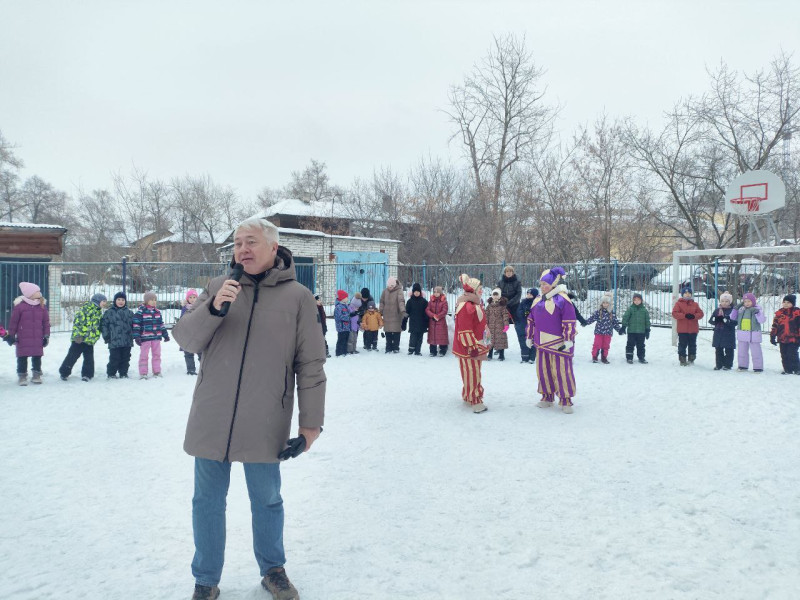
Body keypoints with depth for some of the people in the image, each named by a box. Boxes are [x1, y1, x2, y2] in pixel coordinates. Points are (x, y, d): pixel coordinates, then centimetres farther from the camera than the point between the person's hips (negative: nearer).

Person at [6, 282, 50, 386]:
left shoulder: (42, 306, 3)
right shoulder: (19, 306, -8)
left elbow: (46, 321, 8)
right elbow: (13, 322, -2)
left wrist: (46, 335, 7)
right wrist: (11, 335, 0)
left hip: (38, 338, 3)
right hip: (23, 339, -3)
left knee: (37, 357, 9)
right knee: (22, 357, 5)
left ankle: (36, 375, 22)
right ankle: (22, 376, 17)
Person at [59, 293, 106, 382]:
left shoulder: (99, 312, 15)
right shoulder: (86, 308, -11)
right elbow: (77, 321, -16)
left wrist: (96, 336, 20)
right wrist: (78, 334, -20)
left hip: (90, 340, 7)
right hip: (79, 338, -7)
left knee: (89, 358, 5)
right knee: (72, 356, 3)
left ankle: (87, 374, 16)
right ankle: (64, 372, 18)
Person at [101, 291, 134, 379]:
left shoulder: (129, 313, 10)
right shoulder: (109, 312, 2)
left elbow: (133, 325, 15)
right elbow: (104, 325, 2)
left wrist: (132, 335, 7)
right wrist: (106, 336, -3)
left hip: (127, 342, 3)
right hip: (114, 341, -3)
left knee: (125, 358, 8)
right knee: (114, 358, -1)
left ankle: (123, 374, 19)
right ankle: (111, 374, 13)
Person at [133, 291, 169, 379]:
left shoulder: (157, 312, 12)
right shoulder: (141, 312, -7)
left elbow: (161, 324, 19)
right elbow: (136, 325, -9)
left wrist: (165, 334, 18)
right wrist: (136, 337, -14)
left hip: (156, 337, 5)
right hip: (145, 338, -5)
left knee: (157, 354, 10)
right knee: (144, 355, 1)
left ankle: (157, 372, 19)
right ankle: (143, 373, 7)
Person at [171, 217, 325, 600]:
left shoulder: (297, 296, -2)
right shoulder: (217, 287, 5)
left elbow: (311, 364, -1)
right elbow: (185, 338, 0)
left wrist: (311, 421, -1)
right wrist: (213, 308, -18)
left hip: (265, 425, -2)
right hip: (211, 420, 2)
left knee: (267, 501, 14)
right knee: (208, 502, 13)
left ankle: (272, 569, 37)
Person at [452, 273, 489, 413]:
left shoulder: (474, 304, 12)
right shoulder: (466, 307, -23)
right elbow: (465, 331, -25)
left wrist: (478, 345, 24)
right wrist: (473, 348, -23)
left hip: (475, 345, 11)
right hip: (467, 347, -11)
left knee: (472, 373, 20)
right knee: (472, 374, -4)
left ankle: (468, 396, 33)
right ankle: (475, 402, 1)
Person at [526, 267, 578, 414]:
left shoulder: (562, 299, -12)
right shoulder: (538, 300, 11)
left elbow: (569, 322, -14)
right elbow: (531, 320, 19)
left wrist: (569, 340, -16)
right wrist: (529, 337, 18)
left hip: (558, 344, -7)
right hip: (542, 344, 7)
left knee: (561, 371, -2)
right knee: (543, 369, 12)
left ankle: (565, 400, 8)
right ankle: (547, 396, 25)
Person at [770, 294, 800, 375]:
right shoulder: (779, 313, 9)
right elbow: (775, 326, 13)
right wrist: (772, 337, 11)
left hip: (793, 338, -4)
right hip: (782, 339, 4)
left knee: (792, 355, -8)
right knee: (784, 356, 7)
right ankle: (788, 370, 17)